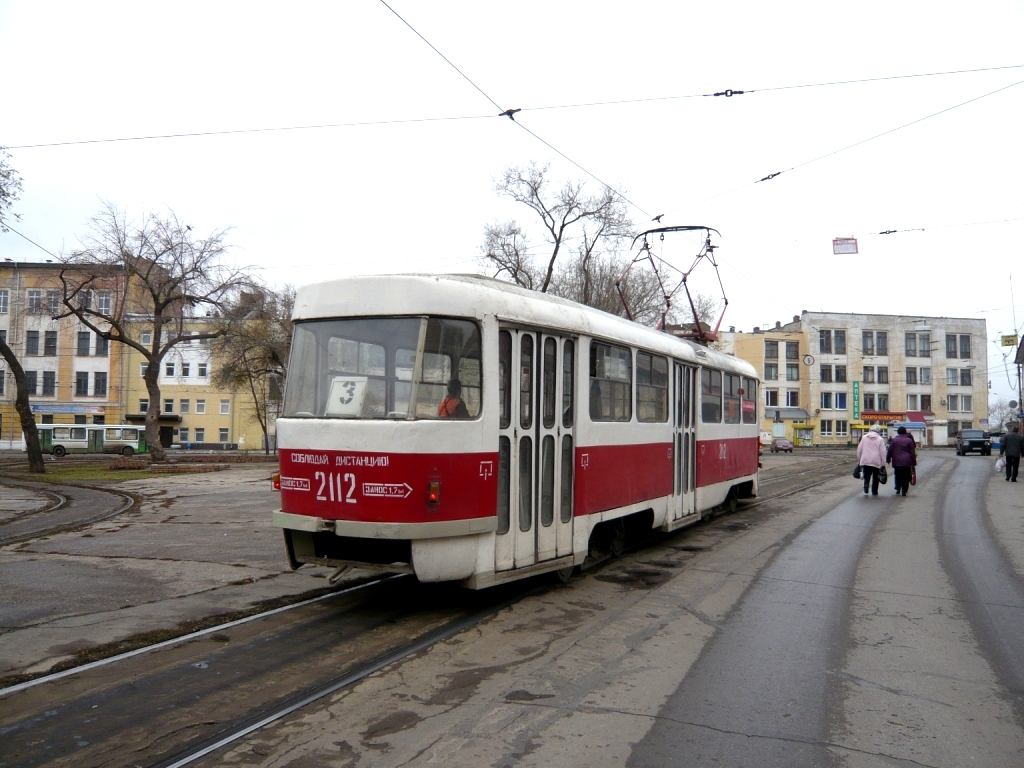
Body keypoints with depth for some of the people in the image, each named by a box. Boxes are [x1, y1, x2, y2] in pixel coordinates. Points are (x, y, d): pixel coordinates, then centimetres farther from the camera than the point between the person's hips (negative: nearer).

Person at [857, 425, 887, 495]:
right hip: (876, 462, -2)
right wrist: (883, 464, 0)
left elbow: (859, 449, 6)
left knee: (866, 476, 11)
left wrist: (859, 460, 15)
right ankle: (874, 491, 14)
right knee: (875, 477, 11)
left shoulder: (864, 437, 4)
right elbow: (882, 452, -5)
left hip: (865, 461, 2)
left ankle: (866, 485, -16)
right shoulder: (880, 439, -3)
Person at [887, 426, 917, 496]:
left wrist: (888, 459, 11)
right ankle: (904, 491, -3)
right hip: (907, 462, -1)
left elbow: (890, 451, 2)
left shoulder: (894, 440, 1)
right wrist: (914, 462, 7)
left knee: (898, 476, 12)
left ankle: (898, 489, 7)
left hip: (896, 461, 1)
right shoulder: (909, 440, 1)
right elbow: (912, 452, 2)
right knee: (905, 477, 2)